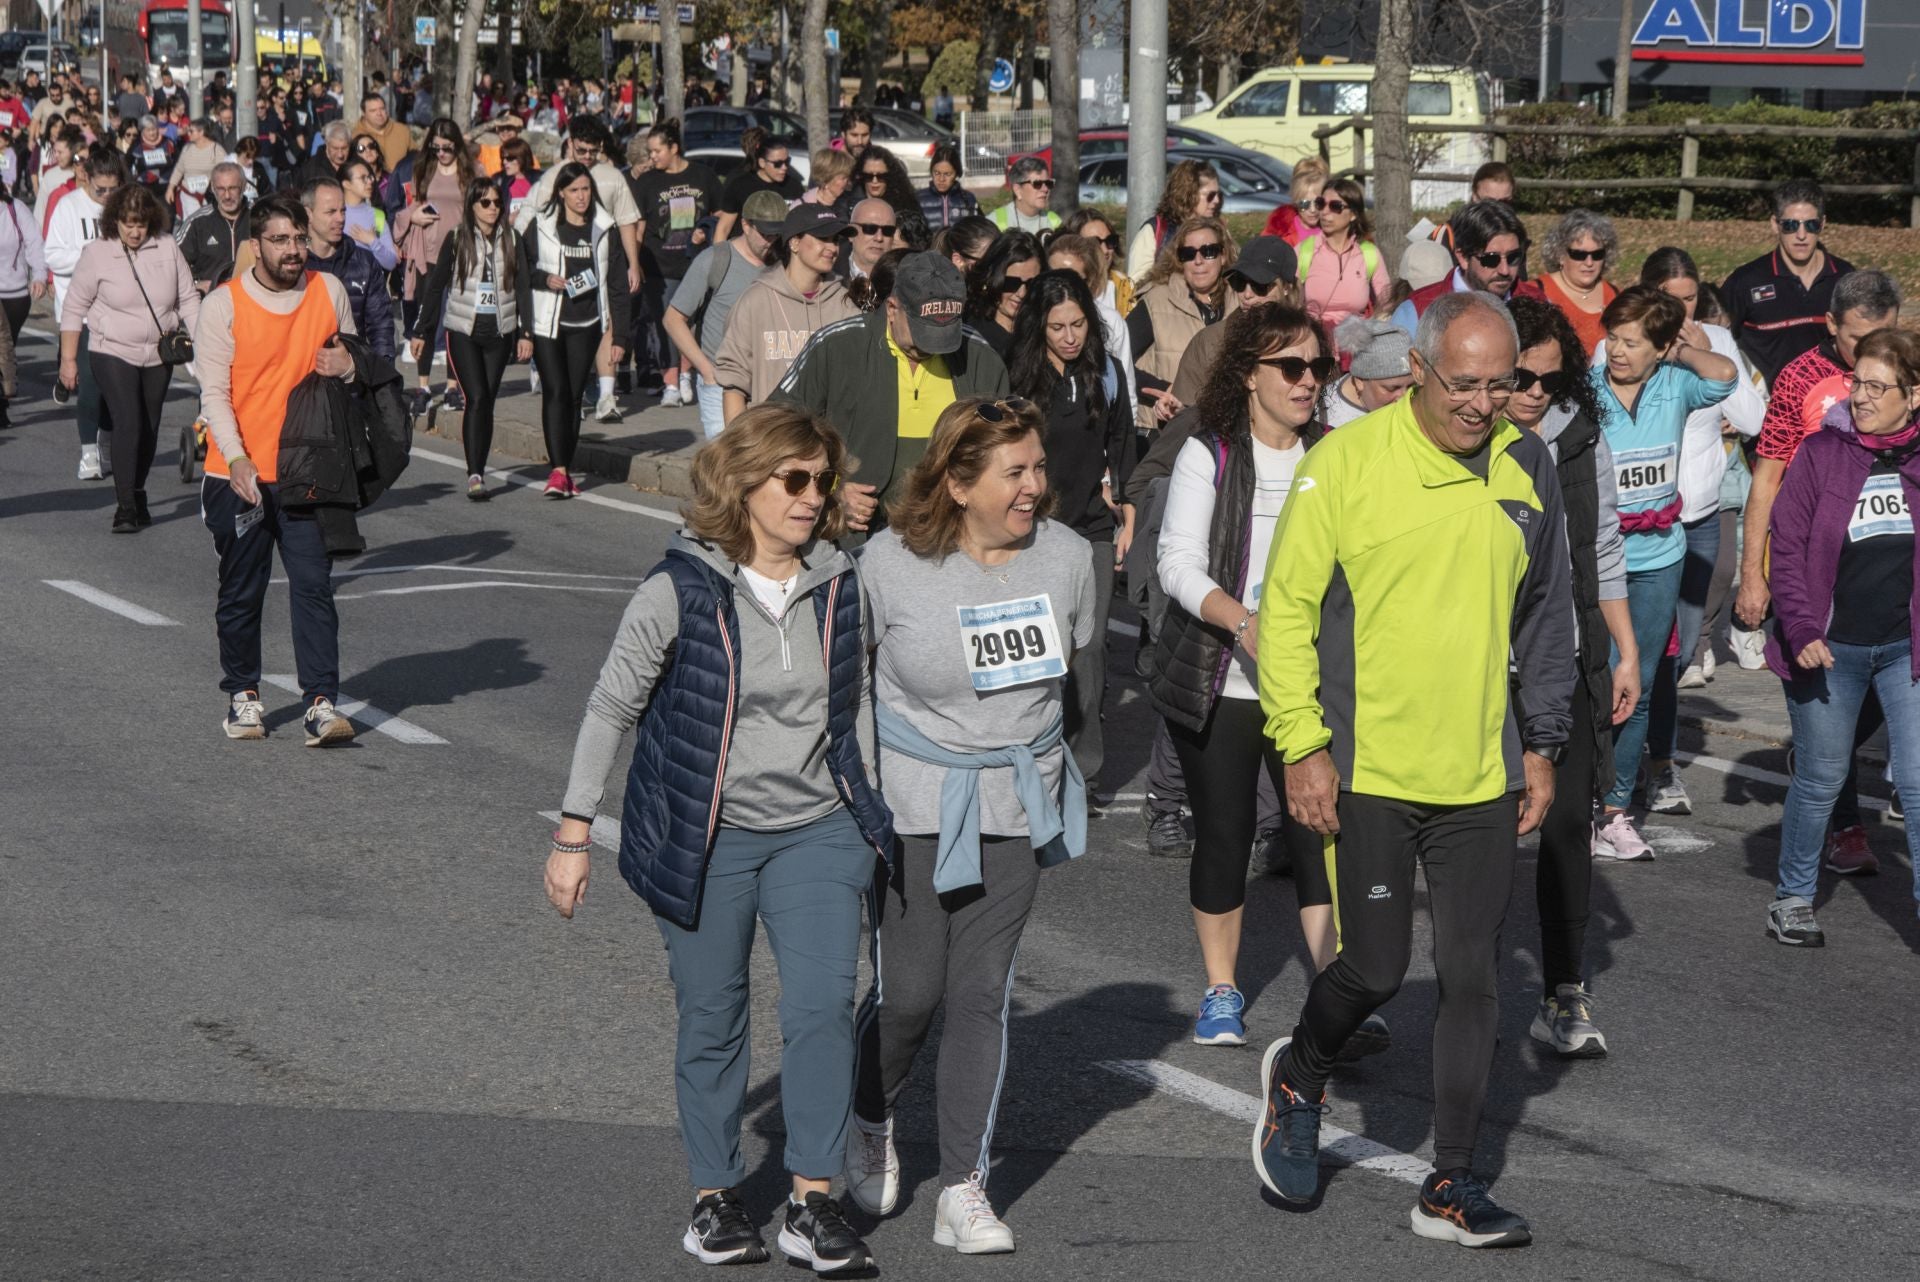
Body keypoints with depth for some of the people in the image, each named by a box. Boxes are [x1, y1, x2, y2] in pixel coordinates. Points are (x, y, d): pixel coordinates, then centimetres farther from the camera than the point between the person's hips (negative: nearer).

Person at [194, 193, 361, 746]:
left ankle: (321, 702, -6)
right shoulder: (223, 304, -6)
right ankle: (243, 694, 24)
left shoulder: (329, 291, 3)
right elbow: (214, 391, -9)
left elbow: (352, 360, 17)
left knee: (313, 586, -6)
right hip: (238, 474, -1)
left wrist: (348, 364, -9)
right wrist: (236, 459, -22)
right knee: (241, 592, 10)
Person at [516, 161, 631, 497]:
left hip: (586, 325, 2)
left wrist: (619, 333, 4)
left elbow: (617, 283, 7)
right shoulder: (541, 226, 1)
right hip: (546, 322, -2)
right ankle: (558, 470, -18)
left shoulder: (604, 229, 5)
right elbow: (521, 269, 8)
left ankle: (566, 469, 13)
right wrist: (546, 279, -13)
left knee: (575, 396, 5)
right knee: (555, 392, -12)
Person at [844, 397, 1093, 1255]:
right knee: (909, 991, 0)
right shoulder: (891, 563, -13)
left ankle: (963, 1190, 11)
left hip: (1017, 803, 3)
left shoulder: (1066, 555, -3)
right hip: (913, 805, -3)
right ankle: (871, 1122, 32)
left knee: (983, 992, 3)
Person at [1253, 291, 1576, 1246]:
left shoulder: (1525, 468, 5)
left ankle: (1451, 1186, 14)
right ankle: (1300, 1078, 32)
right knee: (1376, 967, 0)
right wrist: (1302, 745, -10)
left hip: (1482, 774, 4)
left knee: (1473, 977, 4)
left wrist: (1541, 744, 12)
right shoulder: (1347, 461, -9)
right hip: (1370, 770, -4)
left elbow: (1546, 616, 15)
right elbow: (1287, 608, -6)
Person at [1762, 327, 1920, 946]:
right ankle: (1793, 898, 27)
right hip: (1829, 646, -1)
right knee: (1820, 779, 10)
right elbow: (1786, 545, -6)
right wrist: (1801, 628, -15)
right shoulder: (1822, 452, -6)